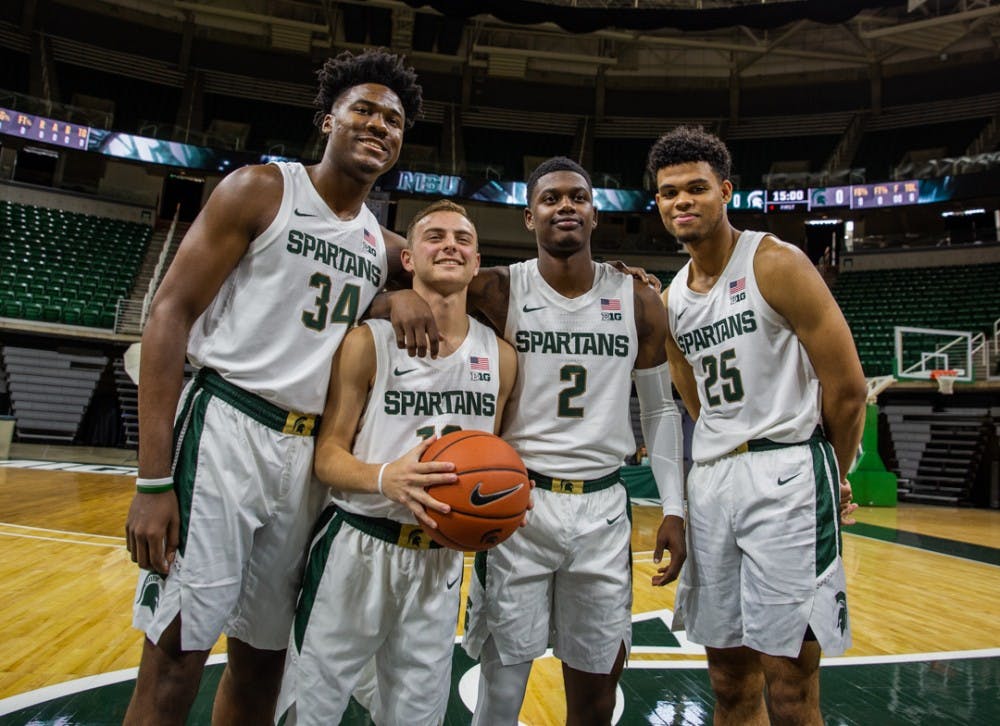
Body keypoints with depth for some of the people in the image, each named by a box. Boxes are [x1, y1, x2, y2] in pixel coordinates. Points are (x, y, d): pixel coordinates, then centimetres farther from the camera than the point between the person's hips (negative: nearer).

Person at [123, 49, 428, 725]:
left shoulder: (384, 246, 12)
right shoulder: (261, 190, -1)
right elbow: (171, 314, -6)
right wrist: (154, 481, -14)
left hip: (314, 455, 5)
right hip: (227, 432, -4)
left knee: (264, 658, 12)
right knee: (175, 658, -2)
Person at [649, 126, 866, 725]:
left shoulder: (776, 264, -7)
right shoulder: (671, 298, 12)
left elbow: (847, 386, -6)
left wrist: (830, 477, 5)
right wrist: (723, 466, 15)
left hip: (786, 473, -6)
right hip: (710, 480, 6)